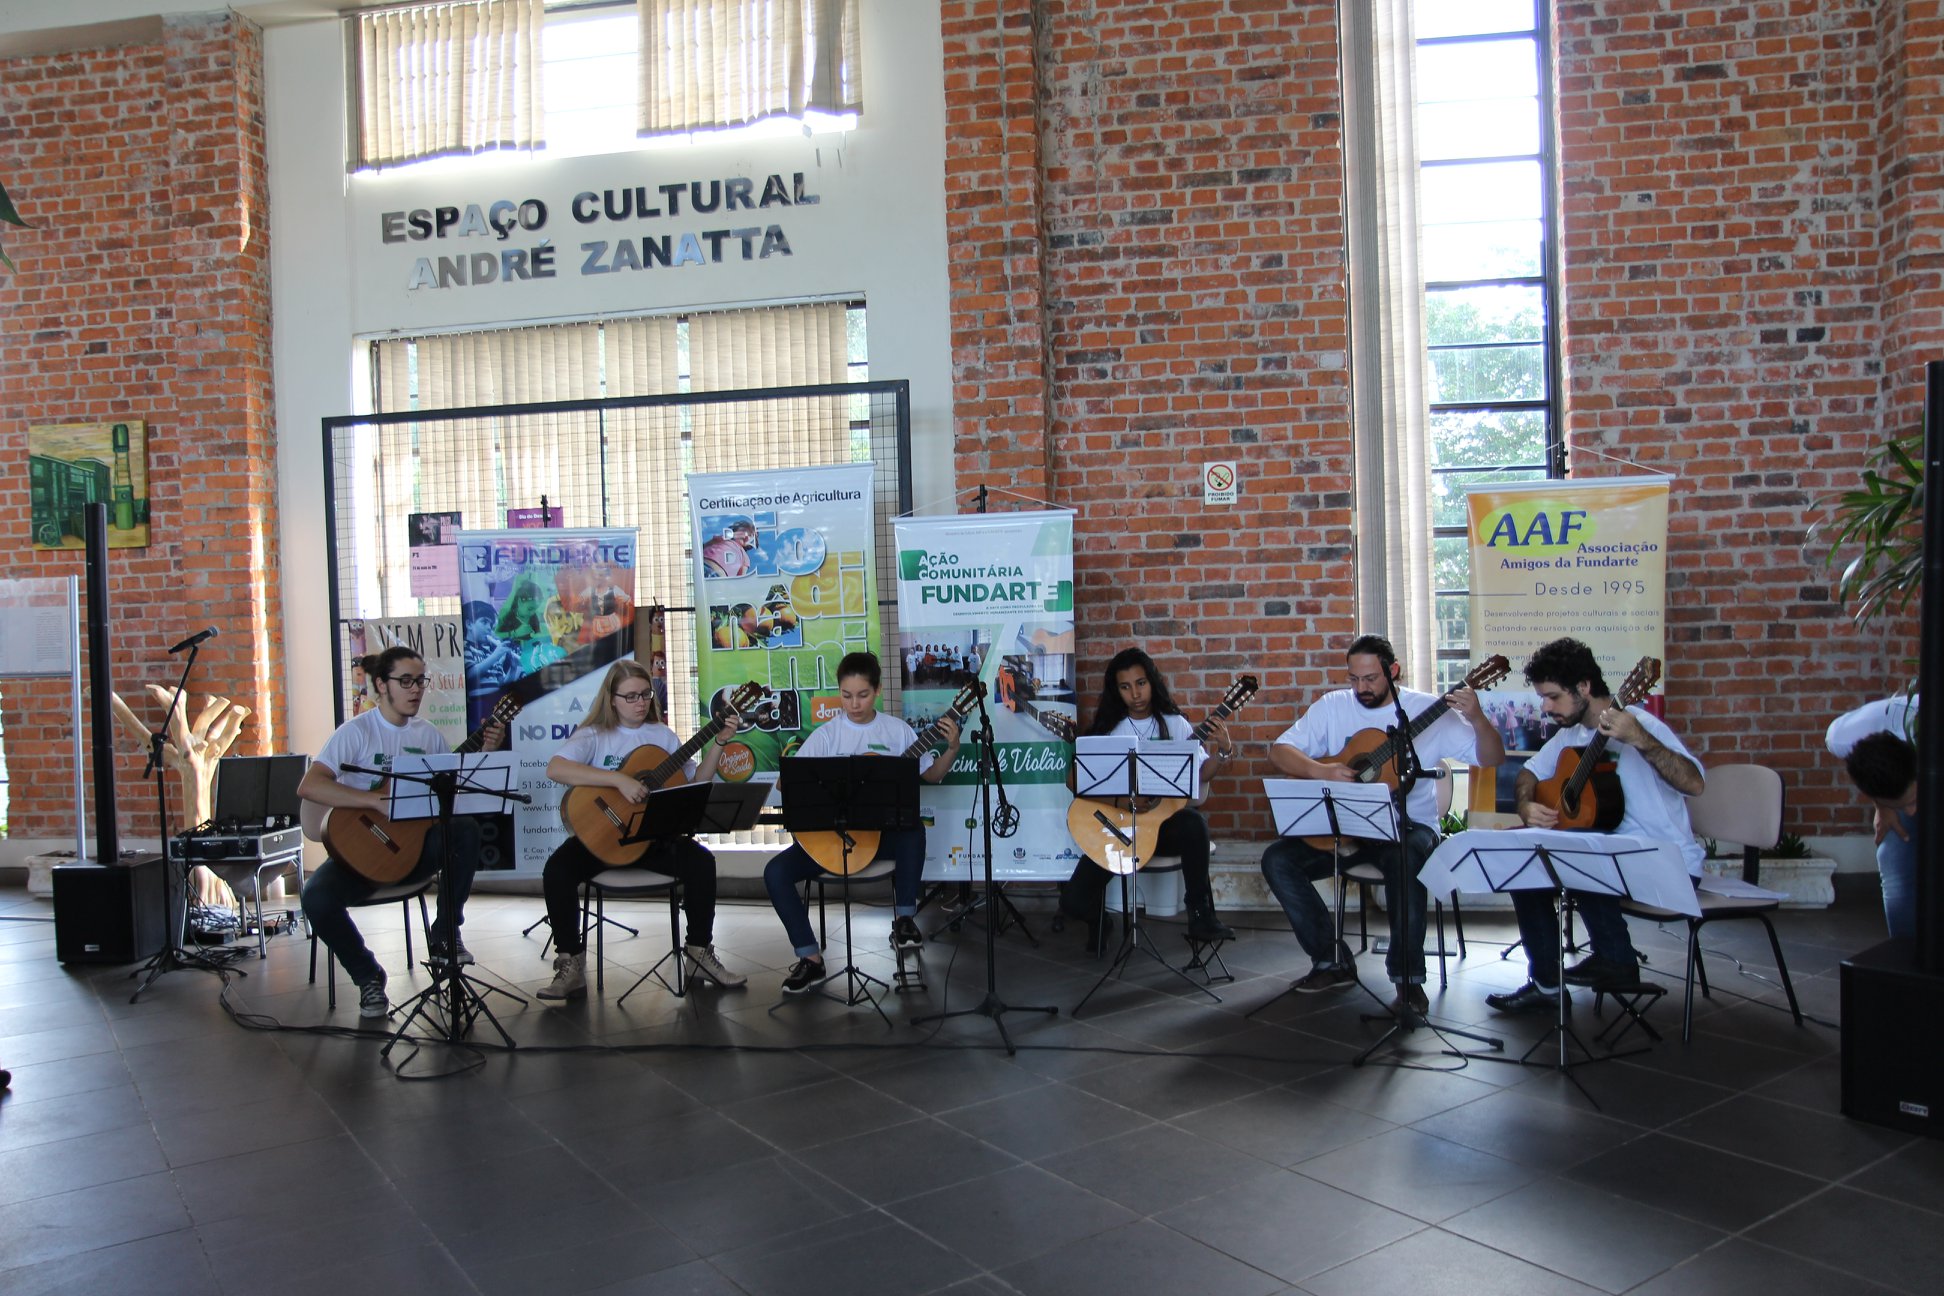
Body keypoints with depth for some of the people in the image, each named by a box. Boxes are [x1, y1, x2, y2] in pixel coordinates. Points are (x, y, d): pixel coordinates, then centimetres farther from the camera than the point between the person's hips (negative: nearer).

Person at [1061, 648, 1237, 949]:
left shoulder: (1174, 724, 3)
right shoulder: (1107, 730, -1)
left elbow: (1198, 774, 3)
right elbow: (1074, 779, -8)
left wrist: (1223, 752, -15)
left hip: (1164, 819, 0)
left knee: (1194, 823, -36)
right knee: (1074, 900, -17)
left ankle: (1201, 914, -20)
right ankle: (1099, 921, 21)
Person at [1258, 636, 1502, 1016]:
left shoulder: (1428, 708, -2)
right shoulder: (1333, 706, 5)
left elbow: (1492, 758, -4)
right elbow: (1279, 750, 0)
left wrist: (1477, 718, -24)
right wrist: (1322, 771, -18)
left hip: (1408, 824, -3)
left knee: (1405, 859, -38)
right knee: (1277, 859, -16)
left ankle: (1407, 977, -22)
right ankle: (1333, 960, -3)